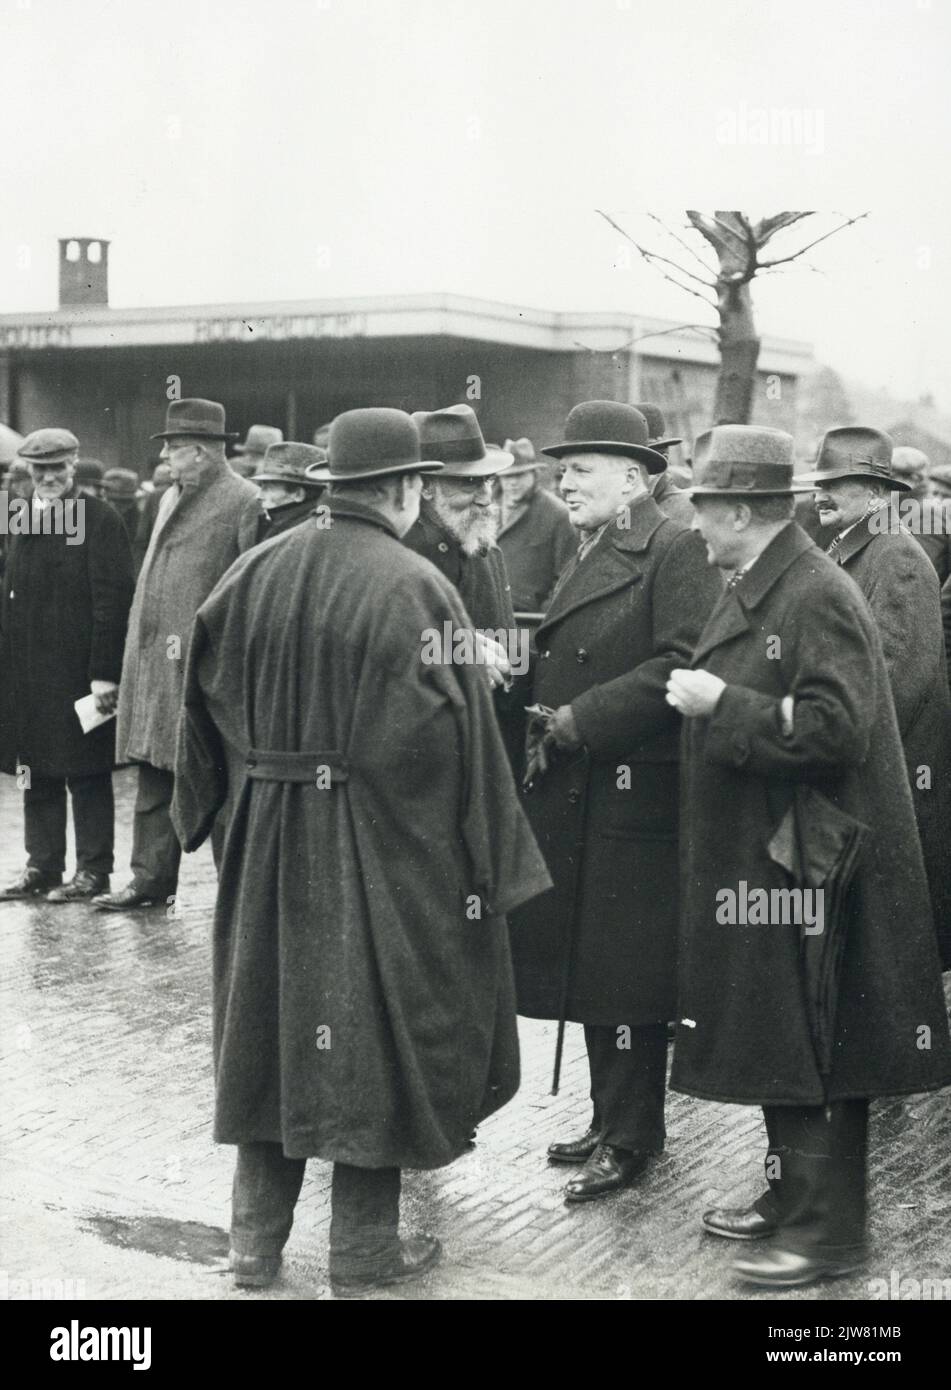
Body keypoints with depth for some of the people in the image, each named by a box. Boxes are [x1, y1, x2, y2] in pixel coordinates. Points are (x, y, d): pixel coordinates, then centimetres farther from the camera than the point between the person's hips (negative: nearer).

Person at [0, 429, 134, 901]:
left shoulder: (99, 520, -9)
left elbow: (113, 600, -13)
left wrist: (105, 673, -17)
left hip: (78, 673, -6)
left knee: (87, 774, 3)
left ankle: (93, 870, 12)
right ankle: (42, 866, 22)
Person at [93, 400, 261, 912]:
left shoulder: (244, 502, -10)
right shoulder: (172, 497, 16)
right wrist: (140, 648, 14)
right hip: (155, 659, 8)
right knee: (154, 773, 11)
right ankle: (151, 877, 19)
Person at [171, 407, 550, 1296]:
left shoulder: (258, 572, 1)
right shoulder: (414, 588, -15)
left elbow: (208, 694, 5)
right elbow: (453, 733, -16)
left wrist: (232, 795, 17)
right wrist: (483, 860, -9)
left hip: (268, 836, 5)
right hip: (381, 847, -5)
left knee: (275, 1017, 16)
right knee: (372, 1029, 8)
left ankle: (255, 1239, 24)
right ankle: (362, 1249, 18)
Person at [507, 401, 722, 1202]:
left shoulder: (675, 551, -12)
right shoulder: (592, 554, 16)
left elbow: (680, 666, -21)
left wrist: (576, 722, -18)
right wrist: (548, 728, 6)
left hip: (634, 800, -9)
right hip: (575, 797, 9)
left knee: (626, 974, -1)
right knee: (587, 963, 14)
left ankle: (631, 1141, 12)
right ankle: (611, 1121, 28)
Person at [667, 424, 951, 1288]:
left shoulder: (820, 598, -18)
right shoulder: (750, 592, 11)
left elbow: (834, 731, -24)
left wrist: (721, 704, -21)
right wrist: (705, 697, 5)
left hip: (806, 868, -9)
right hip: (753, 861, 9)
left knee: (812, 1052, 0)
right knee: (774, 1045, 18)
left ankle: (827, 1233, 12)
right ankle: (791, 1198, 32)